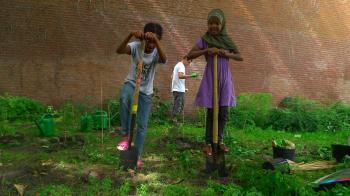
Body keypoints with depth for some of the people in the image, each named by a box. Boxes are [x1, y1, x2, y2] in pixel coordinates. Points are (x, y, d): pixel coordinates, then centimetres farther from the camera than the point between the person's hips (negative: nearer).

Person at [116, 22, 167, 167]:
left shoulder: (157, 52, -14)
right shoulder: (135, 46, -16)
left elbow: (164, 60, -39)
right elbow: (119, 51, -36)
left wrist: (156, 40, -52)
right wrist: (130, 35, -52)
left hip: (146, 92, 2)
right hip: (131, 84, -1)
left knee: (142, 125, 1)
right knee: (124, 97, -39)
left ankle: (137, 156, 17)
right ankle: (125, 135, -24)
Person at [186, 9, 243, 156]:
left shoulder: (227, 41, 6)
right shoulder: (204, 40, -3)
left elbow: (240, 57, 6)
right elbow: (189, 55, -9)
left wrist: (227, 54, -13)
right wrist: (206, 50, -20)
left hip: (225, 79, 3)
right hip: (210, 79, -3)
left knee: (224, 113, 6)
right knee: (211, 112, 1)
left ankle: (220, 140, 22)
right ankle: (208, 142, 13)